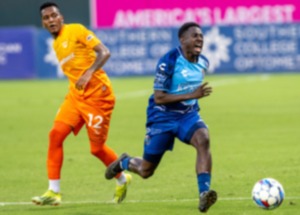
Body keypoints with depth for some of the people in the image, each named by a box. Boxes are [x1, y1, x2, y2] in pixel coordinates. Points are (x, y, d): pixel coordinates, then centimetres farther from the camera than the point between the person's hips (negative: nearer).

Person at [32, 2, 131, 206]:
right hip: (75, 95, 7)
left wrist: (89, 73, -28)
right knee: (56, 134, -11)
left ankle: (122, 179, 28)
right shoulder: (56, 44, 15)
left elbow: (104, 52, -16)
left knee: (97, 148, -1)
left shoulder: (76, 30, -7)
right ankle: (54, 192, -8)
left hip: (97, 95, -7)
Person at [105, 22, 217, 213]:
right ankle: (124, 163, 44)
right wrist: (192, 95, -31)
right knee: (146, 171, 8)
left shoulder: (203, 62, -1)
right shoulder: (169, 62, -21)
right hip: (162, 116, -4)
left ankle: (204, 194, -37)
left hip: (188, 114, 4)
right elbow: (159, 97, -24)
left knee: (203, 140, -31)